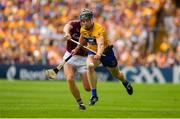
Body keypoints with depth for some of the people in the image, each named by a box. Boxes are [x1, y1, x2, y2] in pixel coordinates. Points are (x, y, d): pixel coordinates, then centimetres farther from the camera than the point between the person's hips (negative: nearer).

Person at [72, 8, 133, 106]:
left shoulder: (99, 29, -35)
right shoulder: (83, 29, -14)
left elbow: (100, 44, -52)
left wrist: (99, 54, -70)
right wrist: (77, 49, 18)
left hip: (106, 51, -3)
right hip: (93, 51, 3)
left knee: (116, 73, 17)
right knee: (90, 66, -31)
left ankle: (126, 83, 57)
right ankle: (94, 95, -27)